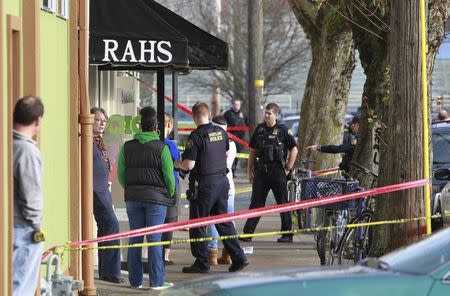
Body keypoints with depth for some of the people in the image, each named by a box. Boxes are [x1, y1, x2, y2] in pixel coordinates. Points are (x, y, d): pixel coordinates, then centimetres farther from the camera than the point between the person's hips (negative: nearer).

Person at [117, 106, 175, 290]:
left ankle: (135, 280, 12)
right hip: (156, 197, -3)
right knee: (154, 240, -1)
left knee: (135, 239, 9)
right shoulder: (161, 148, -8)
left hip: (132, 197, 3)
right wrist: (170, 195, 9)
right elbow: (169, 175, -7)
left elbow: (120, 174, 6)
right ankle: (156, 281, 0)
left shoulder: (127, 147, 2)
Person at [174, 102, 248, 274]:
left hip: (203, 184, -7)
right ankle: (238, 258, 10)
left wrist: (177, 164, 0)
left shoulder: (196, 136, -16)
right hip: (222, 180, 7)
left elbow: (189, 164, -19)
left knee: (197, 224, 3)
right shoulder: (221, 132, 5)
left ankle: (202, 263, 5)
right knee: (223, 221, 14)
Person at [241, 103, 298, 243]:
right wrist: (249, 170, 11)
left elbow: (294, 150, 0)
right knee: (256, 203, 3)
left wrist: (287, 169, -3)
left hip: (277, 171, -4)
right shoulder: (259, 129, 8)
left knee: (283, 203, 3)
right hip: (261, 171, 4)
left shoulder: (283, 130, -4)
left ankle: (287, 234, 11)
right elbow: (253, 151, 14)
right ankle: (247, 233, 3)